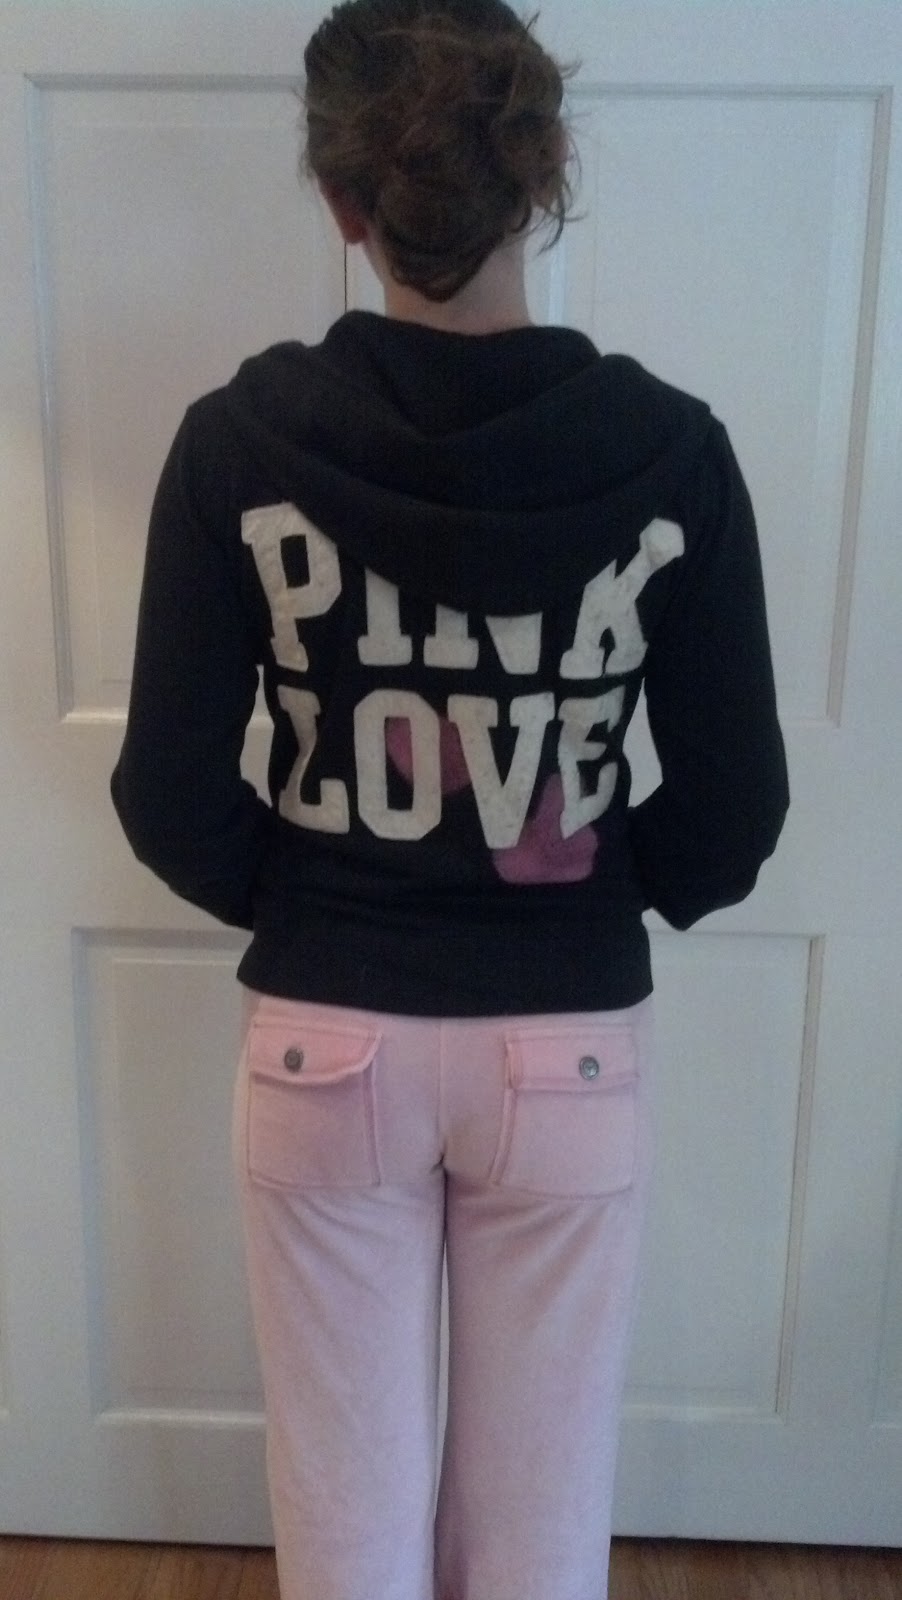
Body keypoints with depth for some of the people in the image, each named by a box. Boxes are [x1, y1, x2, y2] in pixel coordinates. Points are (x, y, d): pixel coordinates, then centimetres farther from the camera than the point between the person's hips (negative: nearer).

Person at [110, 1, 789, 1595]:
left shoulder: (242, 441, -12)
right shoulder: (670, 452, -11)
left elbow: (169, 793, -8)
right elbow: (733, 809, -6)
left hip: (326, 1042, 0)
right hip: (571, 1050, 1)